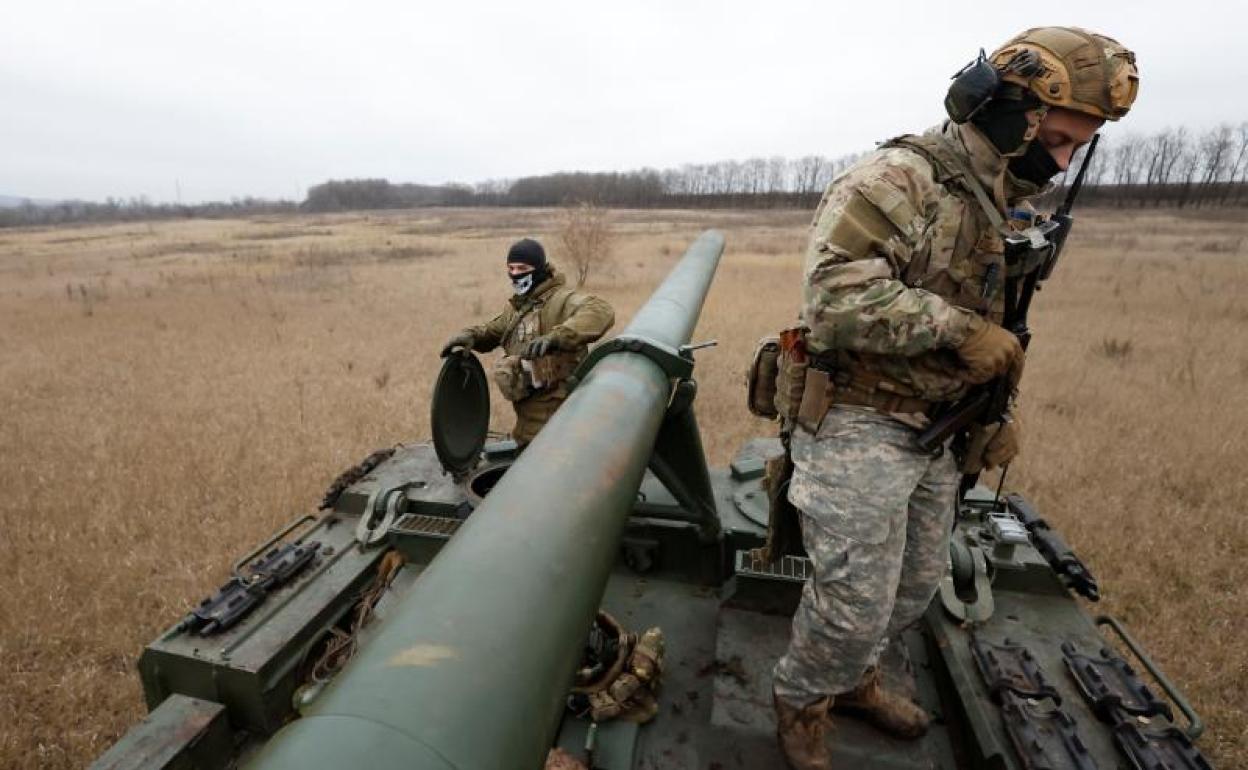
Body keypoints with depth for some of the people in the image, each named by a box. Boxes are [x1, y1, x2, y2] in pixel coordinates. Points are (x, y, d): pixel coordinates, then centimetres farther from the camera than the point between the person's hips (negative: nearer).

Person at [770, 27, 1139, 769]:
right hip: (860, 427, -9)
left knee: (916, 584, 21)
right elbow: (835, 294, -29)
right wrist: (958, 328, -25)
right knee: (855, 600, -1)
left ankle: (854, 677, 47)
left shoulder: (1007, 211, 13)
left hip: (936, 431, 9)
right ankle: (801, 701, 29)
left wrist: (999, 408, 13)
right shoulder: (895, 180, -16)